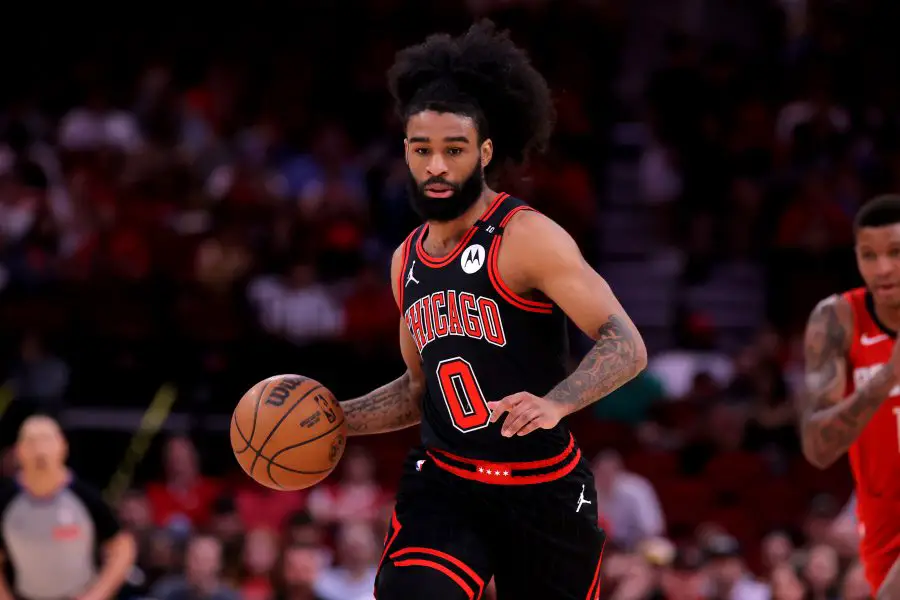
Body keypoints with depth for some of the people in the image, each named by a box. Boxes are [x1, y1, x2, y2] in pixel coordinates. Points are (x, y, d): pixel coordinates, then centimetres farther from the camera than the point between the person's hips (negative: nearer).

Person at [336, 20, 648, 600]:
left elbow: (627, 346, -21)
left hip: (543, 488, -4)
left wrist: (553, 404, -37)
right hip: (444, 484, 4)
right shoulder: (408, 260, 10)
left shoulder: (528, 238, -13)